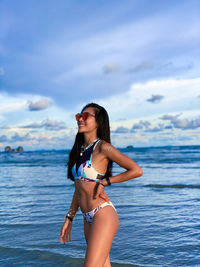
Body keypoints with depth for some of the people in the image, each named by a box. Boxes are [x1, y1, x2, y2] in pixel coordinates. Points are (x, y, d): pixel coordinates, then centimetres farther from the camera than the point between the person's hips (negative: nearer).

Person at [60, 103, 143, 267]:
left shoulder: (103, 147, -11)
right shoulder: (80, 149, 12)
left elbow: (137, 170, -14)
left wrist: (105, 182, -10)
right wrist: (69, 219, 15)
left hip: (103, 216, -8)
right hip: (89, 218, 8)